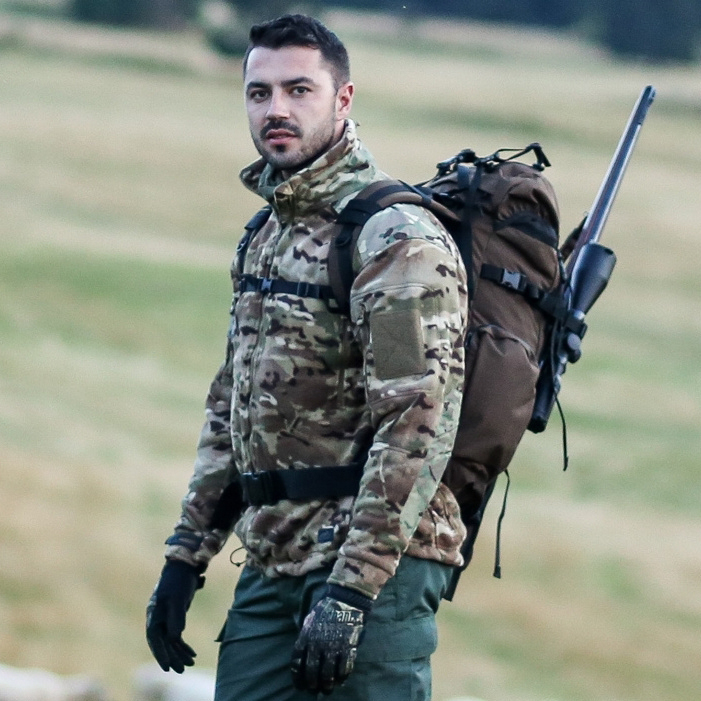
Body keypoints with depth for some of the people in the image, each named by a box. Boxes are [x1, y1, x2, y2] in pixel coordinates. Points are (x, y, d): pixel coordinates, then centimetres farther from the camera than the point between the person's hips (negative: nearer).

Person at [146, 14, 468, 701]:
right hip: (270, 569, 8)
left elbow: (418, 426, -18)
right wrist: (186, 556, 17)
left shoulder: (397, 239, -11)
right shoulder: (266, 234, 17)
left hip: (376, 566, -8)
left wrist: (350, 589, -22)